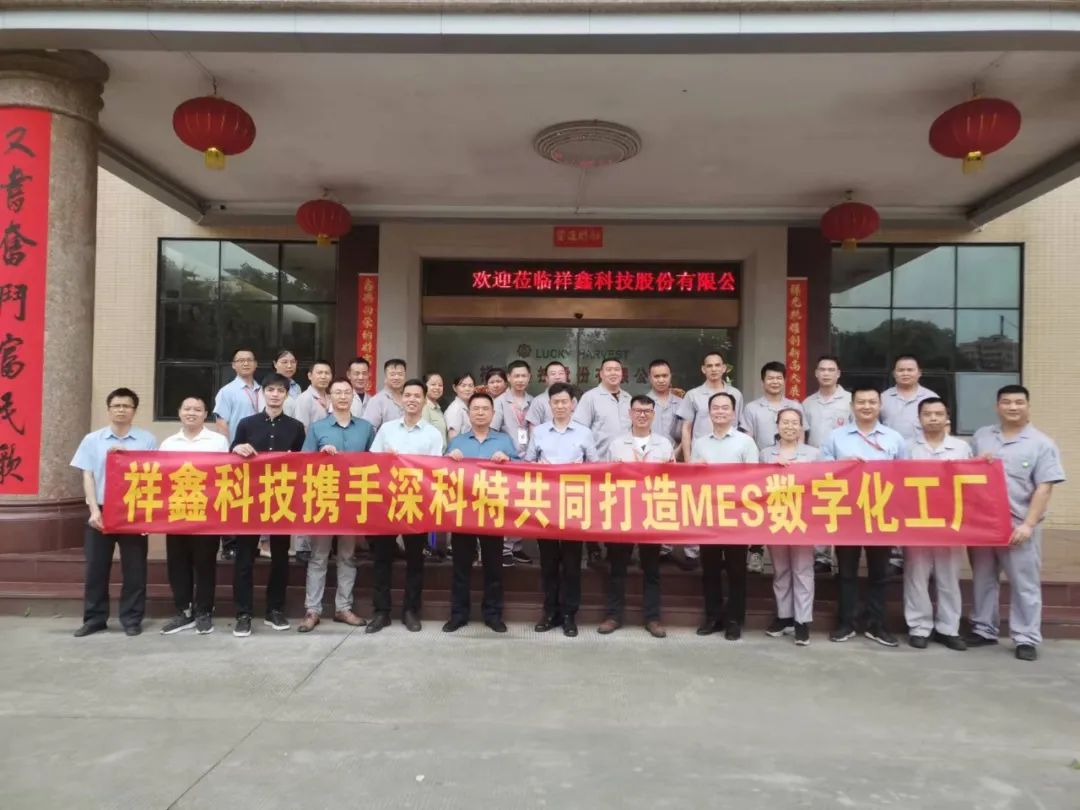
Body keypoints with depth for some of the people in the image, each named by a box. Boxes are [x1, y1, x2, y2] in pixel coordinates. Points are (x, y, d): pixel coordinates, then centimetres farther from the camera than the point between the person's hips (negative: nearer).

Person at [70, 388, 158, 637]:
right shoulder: (92, 440, 5)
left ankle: (132, 619, 15)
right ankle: (94, 618, 21)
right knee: (96, 568, 7)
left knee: (134, 569, 4)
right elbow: (88, 476, 3)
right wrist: (94, 510, -8)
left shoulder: (147, 440, 1)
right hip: (101, 511, 1)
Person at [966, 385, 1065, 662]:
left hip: (1019, 525, -3)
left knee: (1025, 584, 3)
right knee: (982, 579, 12)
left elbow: (1044, 488, -7)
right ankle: (983, 630, 23)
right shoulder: (981, 436, 10)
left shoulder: (1042, 444, -2)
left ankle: (1027, 638, 14)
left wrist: (1028, 524, -15)